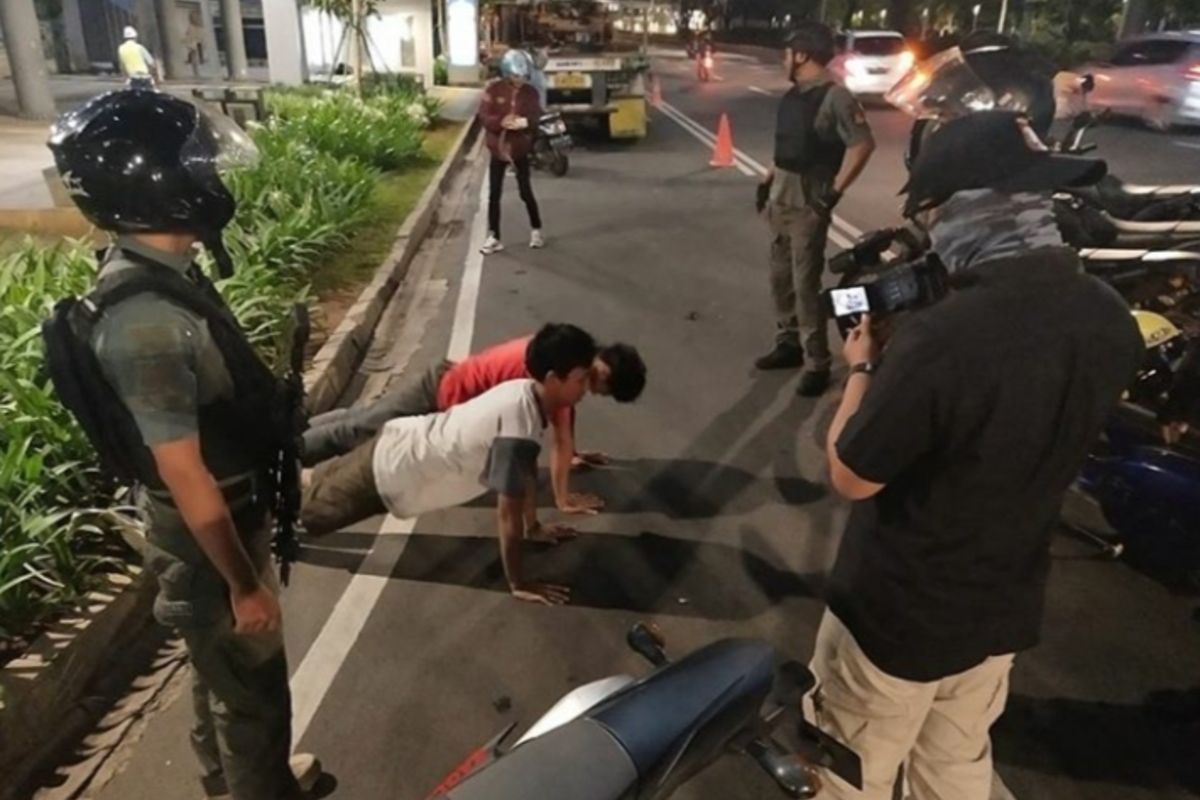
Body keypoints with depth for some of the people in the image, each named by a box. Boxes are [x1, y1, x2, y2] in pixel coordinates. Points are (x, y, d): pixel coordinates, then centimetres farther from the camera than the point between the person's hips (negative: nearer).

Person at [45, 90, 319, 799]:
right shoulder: (147, 321, -31)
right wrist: (245, 582, -17)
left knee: (225, 669, 29)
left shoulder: (159, 272, -1)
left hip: (227, 514, 9)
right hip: (206, 536, -9)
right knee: (255, 686, 13)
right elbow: (186, 478, -26)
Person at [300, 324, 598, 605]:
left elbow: (528, 469, 7)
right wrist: (518, 584, -20)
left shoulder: (526, 393, -8)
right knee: (308, 507, 14)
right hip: (388, 472, -8)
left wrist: (534, 526, 14)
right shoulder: (519, 427, -35)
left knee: (321, 483, 31)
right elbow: (508, 512, -30)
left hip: (400, 446, 8)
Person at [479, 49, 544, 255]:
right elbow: (483, 117, -10)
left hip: (520, 150, 0)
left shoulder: (531, 92, -3)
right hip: (497, 149, 0)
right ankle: (494, 238, 11)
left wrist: (525, 122, -27)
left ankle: (536, 231, 25)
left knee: (526, 192, 6)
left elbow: (537, 119, -4)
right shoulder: (494, 89, -7)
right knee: (494, 194, 3)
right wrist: (501, 122, -30)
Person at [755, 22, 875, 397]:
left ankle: (817, 364, 4)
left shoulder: (834, 97, -15)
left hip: (808, 203, -8)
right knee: (781, 277, 15)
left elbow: (863, 143, -19)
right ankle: (788, 343, 30)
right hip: (781, 198, 8)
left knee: (805, 284, -6)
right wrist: (770, 179, 15)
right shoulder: (793, 94, 11)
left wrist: (834, 191, -18)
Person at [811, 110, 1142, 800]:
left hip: (898, 613, -6)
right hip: (1007, 608, 7)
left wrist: (865, 367, -6)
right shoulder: (1112, 320, -9)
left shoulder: (940, 338, -34)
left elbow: (851, 477, -20)